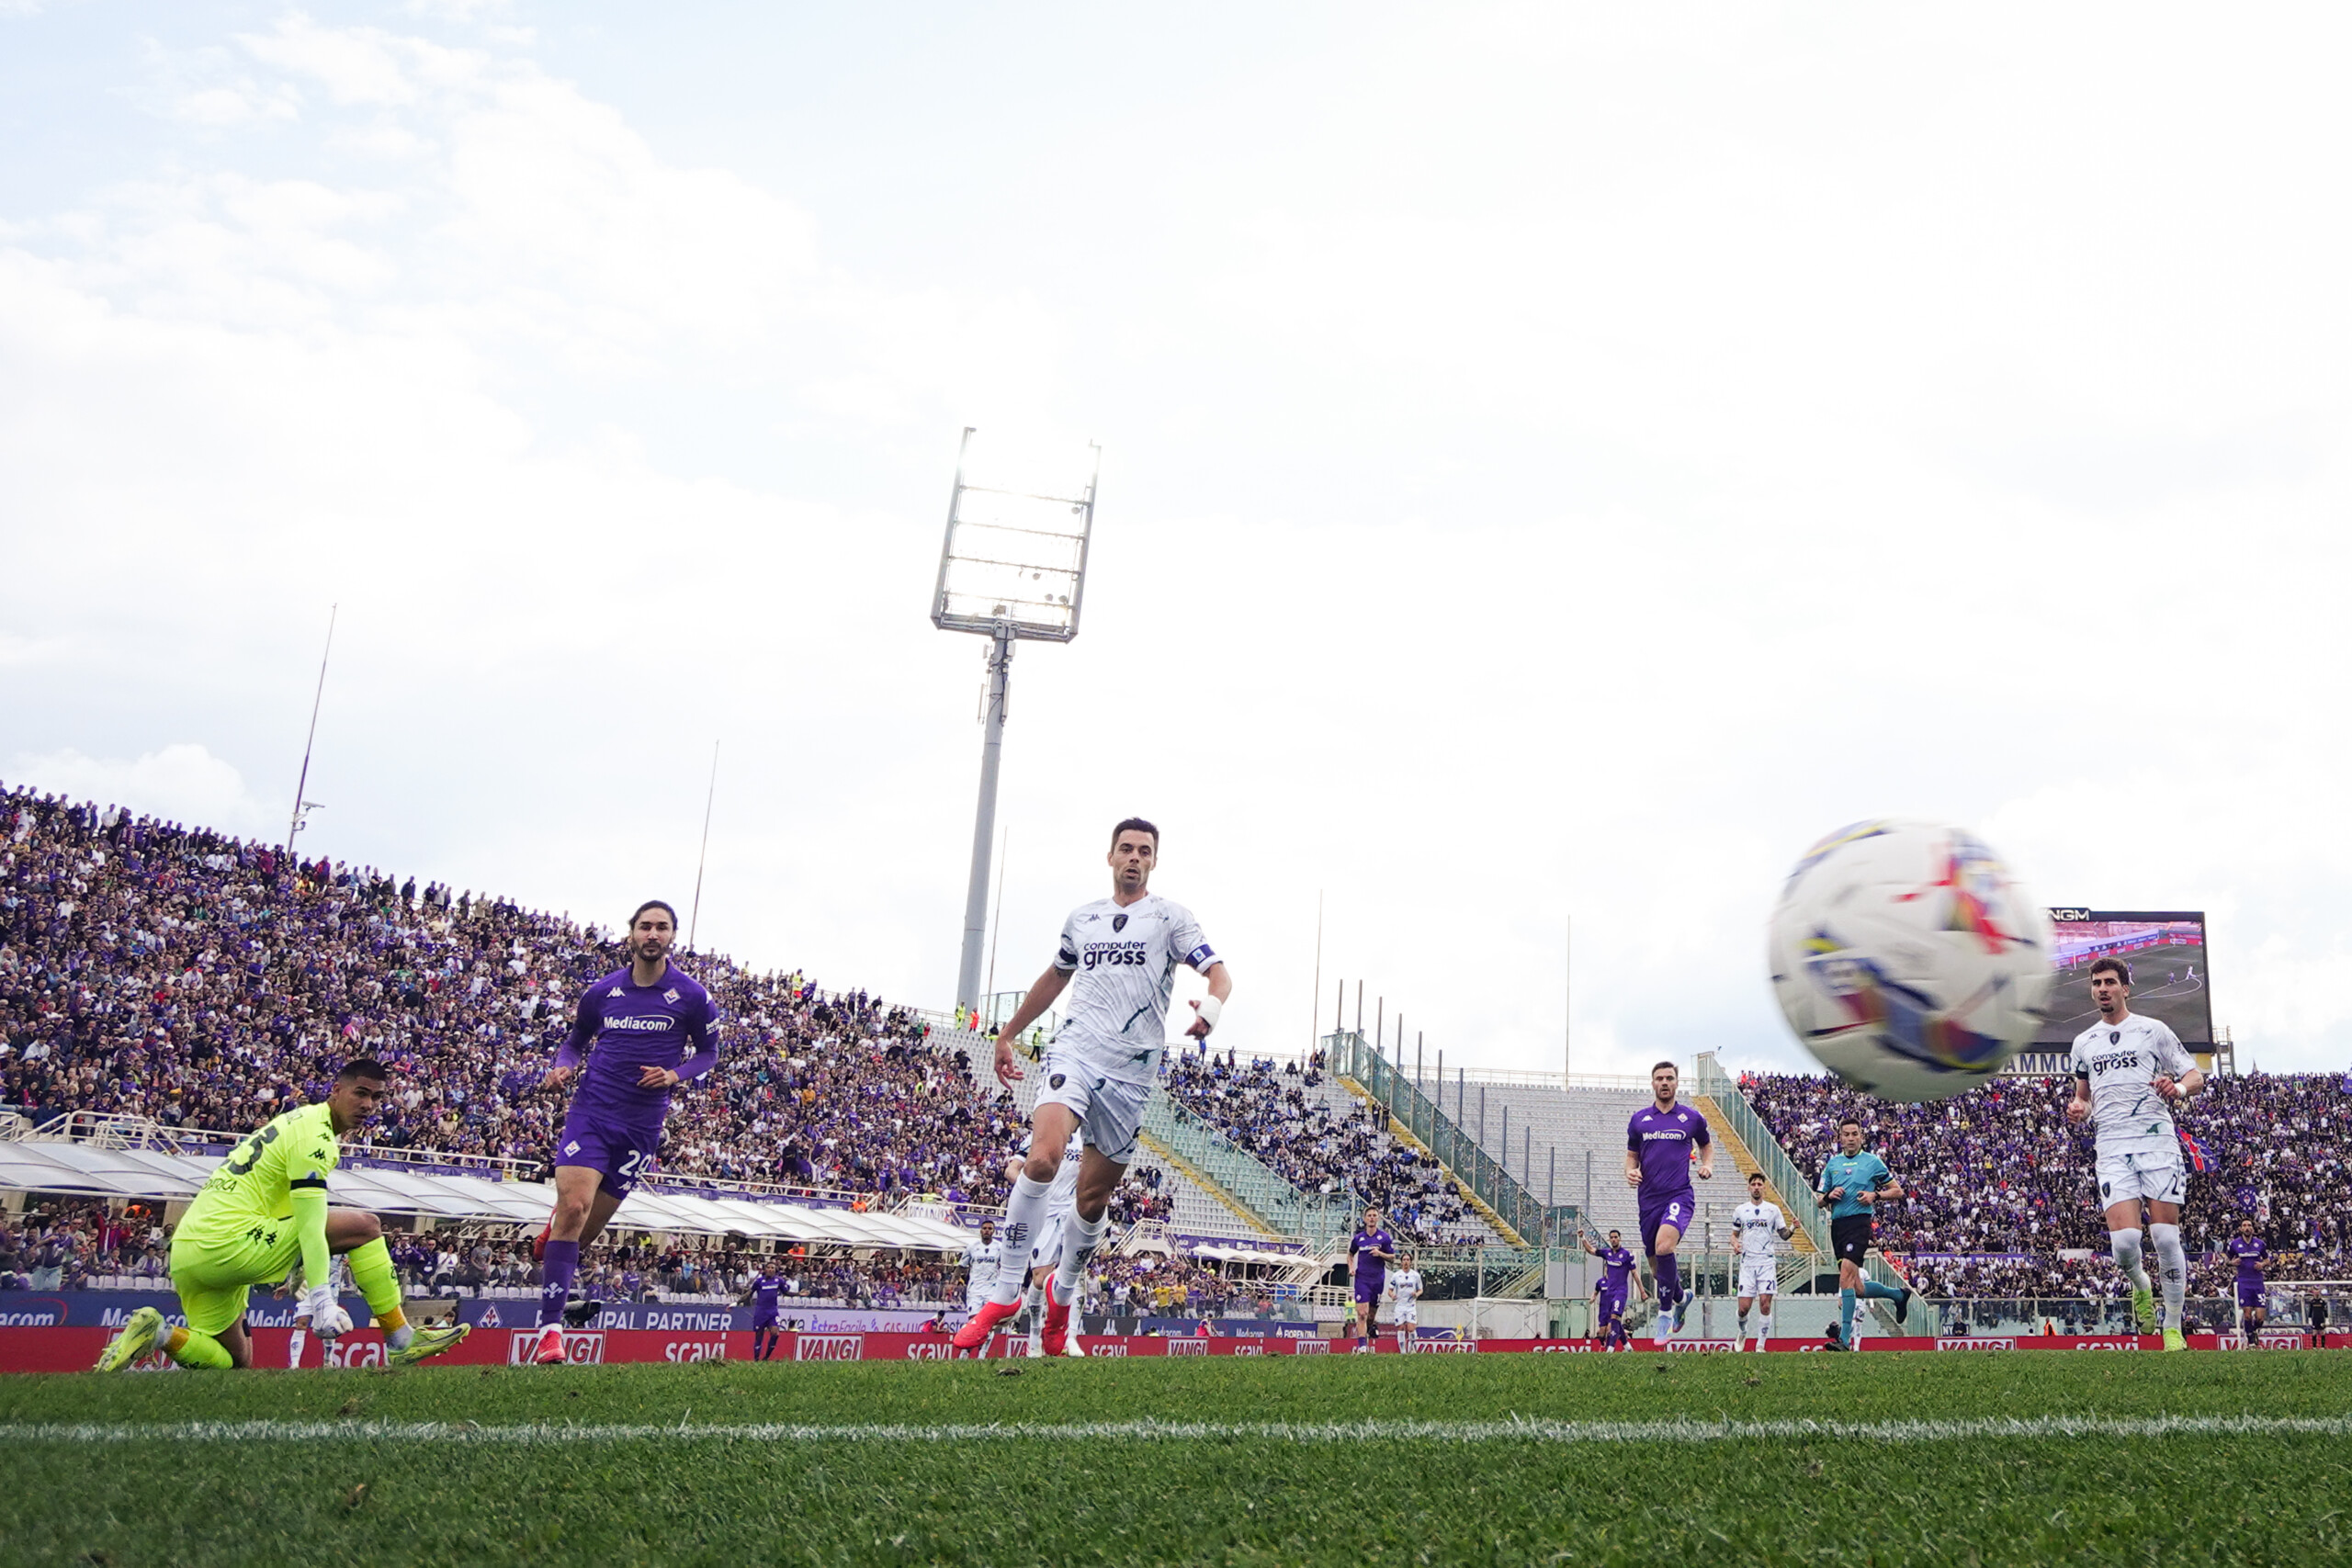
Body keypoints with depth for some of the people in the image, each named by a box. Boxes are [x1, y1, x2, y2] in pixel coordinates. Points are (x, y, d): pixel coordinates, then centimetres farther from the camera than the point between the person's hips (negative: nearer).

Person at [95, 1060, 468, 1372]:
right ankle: (402, 1341, -8)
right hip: (229, 1241, -10)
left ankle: (158, 1334, 1)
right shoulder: (314, 1135, -11)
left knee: (235, 1361, 20)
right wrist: (322, 1300, -24)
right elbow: (311, 1225, -19)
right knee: (364, 1225, -9)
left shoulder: (301, 1120, 20)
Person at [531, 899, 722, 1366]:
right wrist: (562, 1066, -2)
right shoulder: (602, 992, 6)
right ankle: (550, 1330, -13)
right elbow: (576, 1039, 19)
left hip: (642, 1125, 0)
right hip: (591, 1111, 0)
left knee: (590, 1226, 6)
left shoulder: (691, 997, 0)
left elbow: (709, 1052, 10)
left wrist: (676, 1074, -9)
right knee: (573, 1207, -19)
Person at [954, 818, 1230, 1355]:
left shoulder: (1169, 916, 6)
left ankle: (1062, 1292, 32)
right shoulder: (1080, 919, 16)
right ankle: (1005, 1291, -17)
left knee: (1095, 1196, 6)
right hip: (1074, 1052, 1)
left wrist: (1212, 1004, -27)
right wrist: (1008, 1032, 36)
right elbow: (1055, 978, 31)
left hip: (1131, 1071, -1)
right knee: (1043, 1157, -25)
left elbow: (1219, 972, -3)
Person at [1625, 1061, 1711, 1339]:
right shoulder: (1639, 1119, 9)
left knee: (1664, 1246, -29)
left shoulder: (1692, 1118, 6)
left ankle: (1665, 1311, -12)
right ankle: (1680, 1298, 41)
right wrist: (1630, 1171, -4)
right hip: (1649, 1198, 3)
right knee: (1656, 1264, 9)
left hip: (1680, 1195, -3)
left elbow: (1707, 1144, 23)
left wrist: (1708, 1165, 3)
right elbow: (1632, 1155, 17)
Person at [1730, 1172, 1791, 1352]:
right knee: (1744, 1307, -4)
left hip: (1767, 1262, -1)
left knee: (1766, 1304, -11)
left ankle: (1760, 1344, -1)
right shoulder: (1740, 1210, 11)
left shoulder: (1773, 1209, 8)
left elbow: (1783, 1235, 10)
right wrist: (1735, 1243, -5)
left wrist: (1792, 1228, -12)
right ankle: (1743, 1333, 26)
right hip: (1747, 1262, 1)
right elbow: (1734, 1235, 18)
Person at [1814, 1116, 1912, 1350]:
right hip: (1837, 1224, 5)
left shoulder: (1872, 1161, 4)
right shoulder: (1831, 1163, 14)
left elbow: (1897, 1191, 9)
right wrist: (1829, 1196, -6)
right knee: (1858, 1289, 9)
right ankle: (1898, 1294, 37)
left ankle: (1845, 1338, -19)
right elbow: (1819, 1201, 17)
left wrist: (1875, 1195, -8)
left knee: (1846, 1275, -20)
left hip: (1859, 1221, -5)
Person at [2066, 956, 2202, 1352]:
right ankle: (2140, 1286, 20)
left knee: (2166, 1236, -7)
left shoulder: (2152, 1031, 7)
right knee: (2124, 1240, -14)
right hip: (2113, 1147, 2)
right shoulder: (2083, 1043, 17)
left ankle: (2173, 1328, 7)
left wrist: (2179, 1088, -15)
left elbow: (2195, 1076, 8)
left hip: (2157, 1140, -2)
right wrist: (2078, 1108, 5)